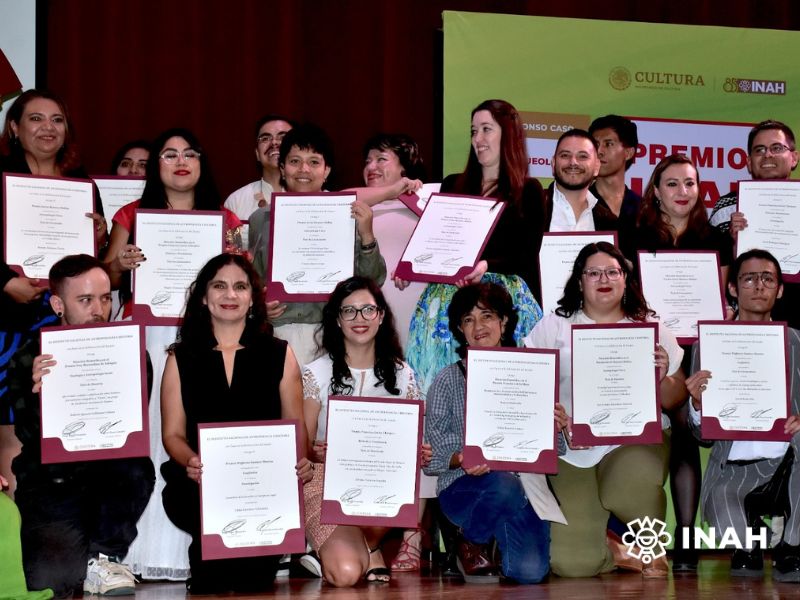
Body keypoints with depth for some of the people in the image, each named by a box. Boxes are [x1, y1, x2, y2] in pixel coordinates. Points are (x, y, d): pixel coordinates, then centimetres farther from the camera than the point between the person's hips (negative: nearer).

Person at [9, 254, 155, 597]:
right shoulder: (28, 361, -2)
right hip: (50, 494, -2)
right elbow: (30, 440, -10)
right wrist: (39, 395, -30)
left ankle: (101, 559, -7)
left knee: (137, 469, -32)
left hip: (110, 485, 2)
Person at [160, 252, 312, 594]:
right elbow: (172, 433, 9)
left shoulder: (279, 355, 17)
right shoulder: (181, 358, 15)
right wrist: (191, 462, -15)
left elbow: (295, 425, 12)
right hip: (201, 483, 0)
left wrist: (300, 463, -11)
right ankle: (210, 577, -3)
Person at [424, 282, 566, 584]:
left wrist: (557, 428, -9)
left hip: (524, 482, 2)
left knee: (530, 569, -21)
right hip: (465, 487, -2)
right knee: (505, 485, -38)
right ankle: (471, 543, -3)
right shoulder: (449, 378, 6)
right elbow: (433, 445, -1)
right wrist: (461, 459, -23)